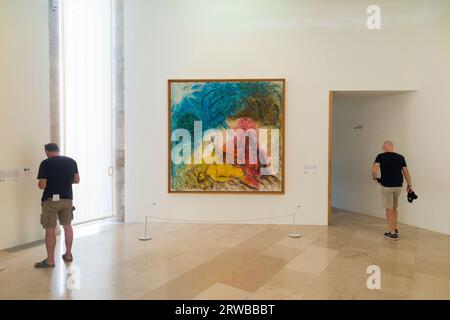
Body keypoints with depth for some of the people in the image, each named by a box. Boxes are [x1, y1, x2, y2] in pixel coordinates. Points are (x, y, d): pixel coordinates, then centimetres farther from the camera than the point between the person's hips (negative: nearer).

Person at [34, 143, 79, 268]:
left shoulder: (45, 163, -11)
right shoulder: (71, 161, 2)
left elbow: (42, 185, -12)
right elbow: (77, 180, 7)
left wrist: (40, 184, 10)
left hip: (51, 200, -4)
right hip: (67, 199, 5)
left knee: (50, 230, 2)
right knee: (67, 226, 15)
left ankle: (50, 260, 8)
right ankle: (68, 255, 25)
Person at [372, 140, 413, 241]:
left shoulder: (381, 156, -9)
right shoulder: (400, 157, 3)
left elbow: (374, 170, -22)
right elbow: (406, 172, 2)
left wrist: (375, 178, -2)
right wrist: (409, 185, 11)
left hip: (387, 186, -4)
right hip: (398, 186, 4)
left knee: (389, 209, 5)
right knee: (394, 208, 21)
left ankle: (392, 233, 9)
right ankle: (395, 229, 26)